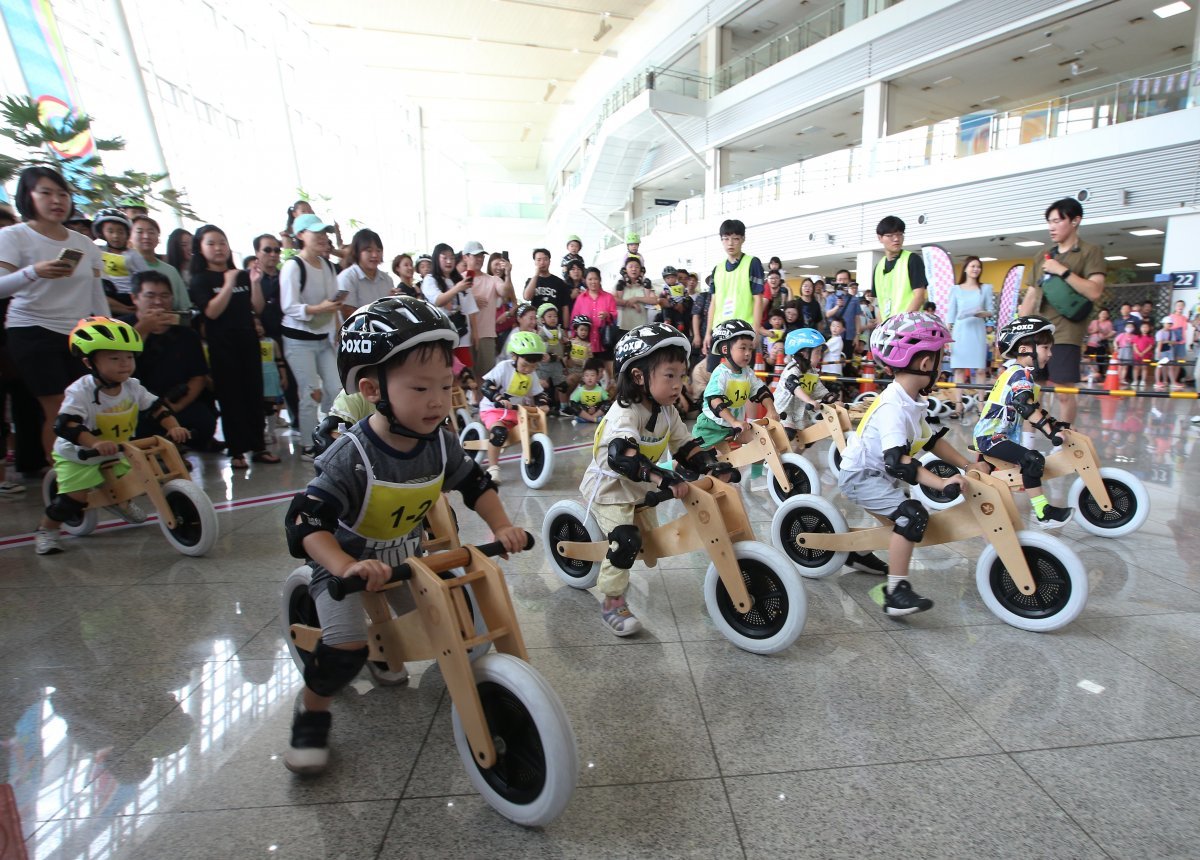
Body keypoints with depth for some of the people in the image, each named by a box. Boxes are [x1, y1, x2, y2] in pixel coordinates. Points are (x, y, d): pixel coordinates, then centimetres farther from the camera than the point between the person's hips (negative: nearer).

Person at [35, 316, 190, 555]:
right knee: (75, 498, -17)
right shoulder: (80, 391, -27)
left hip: (117, 454, 6)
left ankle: (122, 502, 42)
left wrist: (173, 427, -22)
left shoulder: (132, 387, -10)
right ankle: (46, 530, 9)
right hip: (77, 456, -5)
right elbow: (65, 425, -37)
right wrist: (96, 443, -52)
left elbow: (157, 407, -4)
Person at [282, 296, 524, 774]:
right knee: (347, 644, -21)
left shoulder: (440, 444, -16)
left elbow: (476, 484, 0)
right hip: (347, 562, -5)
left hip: (408, 556, 6)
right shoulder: (351, 456, -32)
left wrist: (500, 527, -12)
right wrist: (347, 566, -49)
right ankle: (312, 709, 11)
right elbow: (306, 520, -36)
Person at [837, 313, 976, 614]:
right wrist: (941, 483, -43)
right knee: (913, 514, -26)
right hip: (860, 476, -11)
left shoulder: (911, 402, 5)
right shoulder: (893, 407, -27)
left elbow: (931, 441, 13)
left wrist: (967, 466, 8)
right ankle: (896, 593, -23)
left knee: (900, 513, 29)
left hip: (876, 473, 11)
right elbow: (897, 461, -37)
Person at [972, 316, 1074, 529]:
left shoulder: (1011, 371, 16)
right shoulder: (1020, 373, -15)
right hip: (991, 437, -11)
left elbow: (1033, 406, 22)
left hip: (986, 434, 11)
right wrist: (1050, 430, -31)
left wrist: (1054, 423, 17)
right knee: (1032, 460, -22)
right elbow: (1026, 407, -28)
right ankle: (1043, 513, -21)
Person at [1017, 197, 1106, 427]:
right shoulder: (1042, 258, 17)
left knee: (1064, 391, -5)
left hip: (1066, 335, -5)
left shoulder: (1090, 252, 1)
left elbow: (1094, 292, -12)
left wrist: (1063, 271, -15)